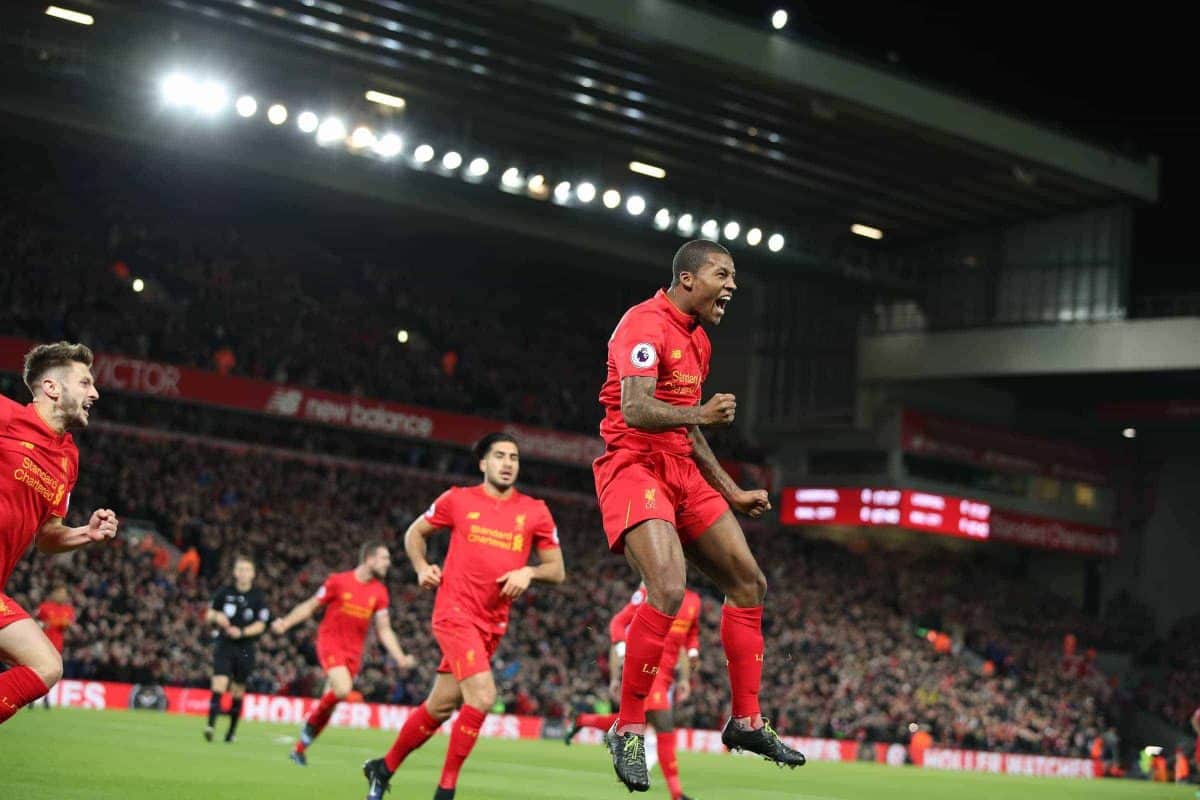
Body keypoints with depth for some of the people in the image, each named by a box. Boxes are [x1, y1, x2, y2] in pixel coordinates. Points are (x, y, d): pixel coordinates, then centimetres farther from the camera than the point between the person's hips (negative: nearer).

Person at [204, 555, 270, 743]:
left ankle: (232, 730, 21)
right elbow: (208, 615, 12)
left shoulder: (258, 597, 0)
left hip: (245, 648, 0)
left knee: (238, 691, 8)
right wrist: (216, 616, -11)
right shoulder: (224, 592, 4)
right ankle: (211, 724, -25)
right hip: (224, 644, 0)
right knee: (220, 682, -18)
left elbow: (260, 625, -2)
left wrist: (242, 632, -17)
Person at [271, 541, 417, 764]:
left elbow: (384, 630, 8)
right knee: (343, 689, -27)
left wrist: (400, 657, -3)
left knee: (330, 700, 5)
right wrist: (286, 622, -12)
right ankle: (312, 722, 0)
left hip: (353, 651, 5)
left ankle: (300, 748, 19)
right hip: (330, 643, -5)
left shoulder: (379, 592, 5)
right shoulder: (338, 581, -6)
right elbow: (311, 605, 2)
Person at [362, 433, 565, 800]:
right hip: (456, 612, -4)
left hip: (493, 624, 4)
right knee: (482, 696, -22)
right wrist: (422, 568, -1)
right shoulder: (458, 500, 2)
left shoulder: (535, 511, 6)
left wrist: (528, 572, -10)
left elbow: (557, 570, 10)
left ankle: (383, 768, 32)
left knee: (440, 706, 11)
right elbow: (414, 532, 17)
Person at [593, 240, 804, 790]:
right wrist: (700, 413, -36)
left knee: (748, 583, 8)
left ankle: (745, 721, 18)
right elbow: (634, 410, -26)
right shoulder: (646, 323, -12)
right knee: (668, 588, -27)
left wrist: (732, 492, 25)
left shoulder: (697, 338, 18)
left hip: (683, 473, 10)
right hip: (634, 467, -10)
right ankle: (628, 729, -15)